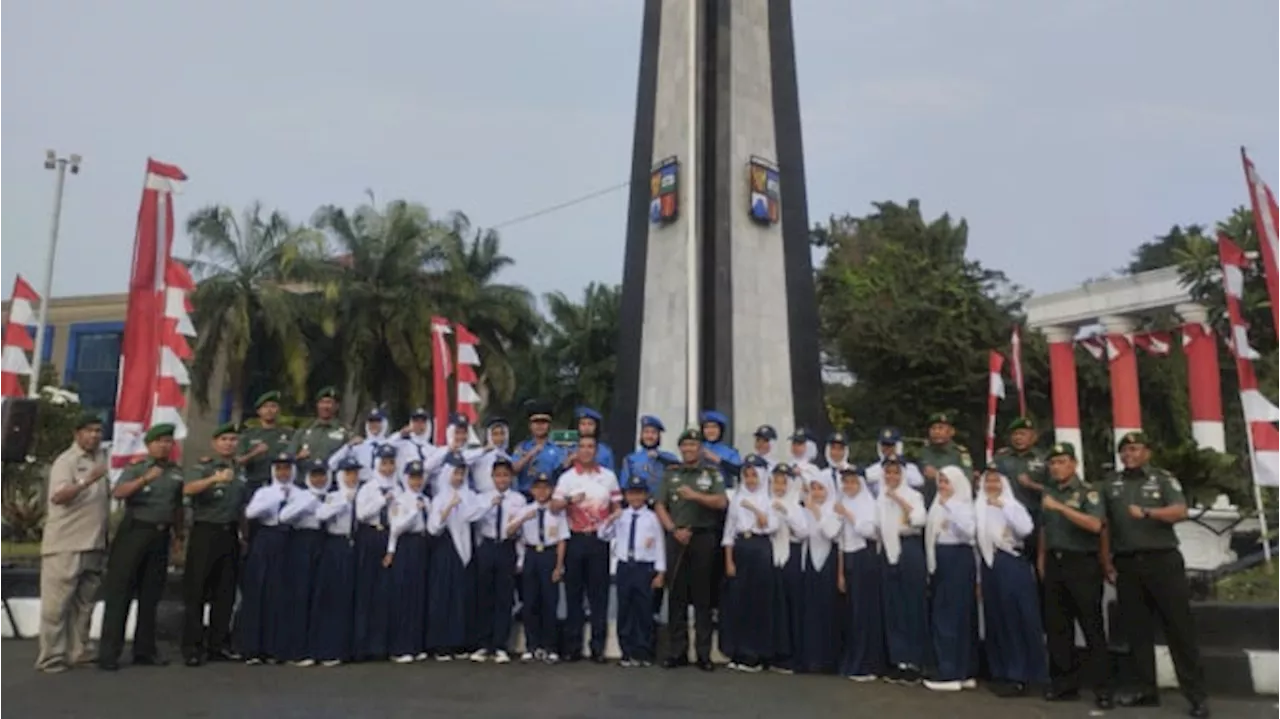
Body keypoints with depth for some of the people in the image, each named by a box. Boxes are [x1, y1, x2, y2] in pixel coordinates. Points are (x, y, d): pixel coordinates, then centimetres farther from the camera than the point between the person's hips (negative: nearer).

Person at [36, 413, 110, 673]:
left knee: (84, 603, 12)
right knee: (56, 603, -2)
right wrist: (87, 481, -36)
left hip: (94, 545, 7)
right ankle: (51, 657, 3)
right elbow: (57, 496, -24)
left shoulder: (102, 457, 12)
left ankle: (78, 652, 18)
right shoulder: (66, 461, -10)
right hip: (65, 545, -7)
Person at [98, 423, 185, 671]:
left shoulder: (177, 472, 11)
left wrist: (179, 532, 18)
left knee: (150, 595, 9)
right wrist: (146, 478, -29)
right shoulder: (136, 468, -1)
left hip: (161, 535, 4)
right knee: (120, 592, -3)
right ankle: (108, 652, 1)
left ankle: (144, 650, 17)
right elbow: (118, 492, -18)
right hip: (134, 531, -4)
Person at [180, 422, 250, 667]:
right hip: (206, 530, -5)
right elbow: (188, 490, -22)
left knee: (225, 593, 8)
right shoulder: (204, 467, -2)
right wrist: (214, 478, -35)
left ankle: (218, 644, 16)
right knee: (196, 591, -2)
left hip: (230, 534, 5)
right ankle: (193, 647, 3)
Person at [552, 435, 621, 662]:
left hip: (600, 539, 1)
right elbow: (554, 505, -9)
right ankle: (572, 646, 11)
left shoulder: (608, 476, 7)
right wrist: (569, 500, -28)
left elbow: (616, 507, 12)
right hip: (575, 539, -1)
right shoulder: (567, 477, 2)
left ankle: (598, 646, 10)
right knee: (574, 593, 4)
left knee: (599, 594, 3)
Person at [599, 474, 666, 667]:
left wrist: (660, 573, -4)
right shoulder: (620, 516, 7)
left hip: (644, 568, -3)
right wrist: (610, 519, -11)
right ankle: (627, 653, 19)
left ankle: (643, 654, 16)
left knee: (644, 611, 3)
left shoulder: (652, 517, -3)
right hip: (624, 567, 3)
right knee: (624, 611, 8)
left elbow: (659, 545, -2)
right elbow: (602, 535, 6)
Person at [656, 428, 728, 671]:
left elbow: (721, 503, -6)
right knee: (676, 596, 3)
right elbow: (659, 506, 5)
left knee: (702, 597, 2)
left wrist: (695, 495, -16)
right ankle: (677, 652, 10)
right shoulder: (670, 474, 11)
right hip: (677, 539, 2)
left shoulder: (712, 473, 6)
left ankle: (703, 653, 7)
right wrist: (674, 529, -7)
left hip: (703, 538, -2)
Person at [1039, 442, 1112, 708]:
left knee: (1092, 626, -3)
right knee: (1056, 626, 8)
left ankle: (1102, 688, 3)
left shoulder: (1088, 491, -5)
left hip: (1082, 563, -6)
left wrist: (1062, 508, -24)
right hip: (1054, 563, 6)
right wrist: (1041, 559, 14)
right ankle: (1064, 683, 17)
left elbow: (1095, 525, -21)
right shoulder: (1048, 492, 13)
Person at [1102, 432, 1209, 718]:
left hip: (1163, 561, -3)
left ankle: (1196, 693, 3)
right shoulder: (1111, 484, 11)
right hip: (1127, 564, 3)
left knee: (1179, 627, -2)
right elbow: (1103, 526, 11)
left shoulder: (1164, 479, 3)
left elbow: (1180, 511, -12)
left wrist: (1147, 512, -27)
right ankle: (1146, 689, 16)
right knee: (1137, 630, 8)